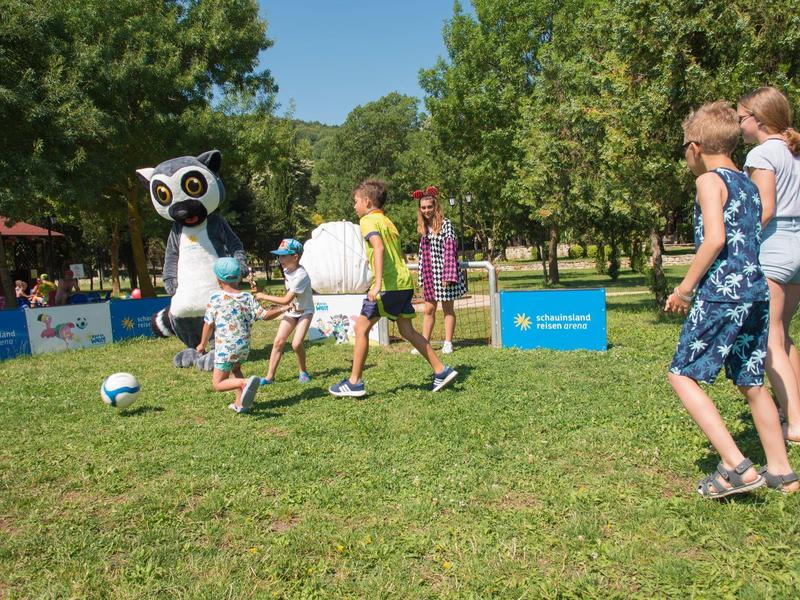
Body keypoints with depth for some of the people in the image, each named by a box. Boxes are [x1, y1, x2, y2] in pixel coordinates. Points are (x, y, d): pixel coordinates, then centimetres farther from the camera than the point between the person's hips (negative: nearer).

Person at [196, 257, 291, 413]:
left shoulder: (215, 298, -9)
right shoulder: (247, 297, -2)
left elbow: (209, 324, -5)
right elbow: (264, 315, -4)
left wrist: (203, 344, 9)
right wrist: (283, 309, 11)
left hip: (225, 347, -4)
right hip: (244, 345, 5)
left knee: (218, 384, 2)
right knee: (236, 368, 32)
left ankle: (246, 382, -24)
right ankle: (240, 403, 25)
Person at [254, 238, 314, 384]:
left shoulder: (300, 275, -30)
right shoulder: (286, 269, -3)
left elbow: (286, 300, -30)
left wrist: (264, 297, -23)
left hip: (304, 312, -7)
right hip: (291, 311, 7)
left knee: (296, 344, -19)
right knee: (278, 342, -2)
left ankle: (303, 372, 7)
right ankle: (270, 376, 2)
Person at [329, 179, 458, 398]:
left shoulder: (368, 220, -5)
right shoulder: (387, 221, 22)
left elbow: (379, 248, -22)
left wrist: (377, 284, -29)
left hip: (388, 284, -9)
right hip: (404, 282, 9)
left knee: (361, 328, 0)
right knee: (407, 330, 15)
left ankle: (354, 382, 4)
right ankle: (441, 371, 15)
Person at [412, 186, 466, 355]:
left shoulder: (446, 224, -6)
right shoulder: (423, 227, 11)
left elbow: (450, 249, -12)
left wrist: (448, 275, -17)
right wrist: (422, 277, 12)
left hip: (443, 272, -5)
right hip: (429, 274, 5)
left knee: (448, 309, 5)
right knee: (429, 310, 8)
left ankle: (448, 343, 12)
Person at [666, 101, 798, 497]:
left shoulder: (710, 181, -6)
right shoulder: (748, 184, 19)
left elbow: (715, 239, -19)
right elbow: (749, 240, 19)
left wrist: (685, 288, -11)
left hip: (722, 293, -9)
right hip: (756, 292, 9)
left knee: (682, 375, -2)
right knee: (750, 382, 17)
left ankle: (736, 466, -8)